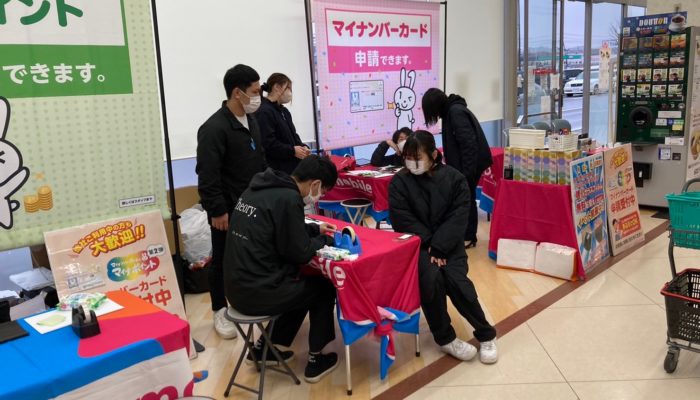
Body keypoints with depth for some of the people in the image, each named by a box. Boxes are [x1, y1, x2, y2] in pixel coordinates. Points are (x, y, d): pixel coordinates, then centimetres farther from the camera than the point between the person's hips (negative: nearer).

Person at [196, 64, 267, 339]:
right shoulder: (214, 128, -19)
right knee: (223, 260, 7)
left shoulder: (251, 121, 8)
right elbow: (207, 176, -21)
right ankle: (220, 312, 22)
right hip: (228, 211, -7)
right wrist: (217, 211, -21)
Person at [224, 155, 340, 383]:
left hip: (238, 287, 9)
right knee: (324, 289, 13)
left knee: (303, 285, 28)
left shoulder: (259, 190, 7)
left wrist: (315, 229, 21)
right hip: (257, 292, -8)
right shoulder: (288, 199, -20)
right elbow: (300, 253, -13)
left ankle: (266, 346, 32)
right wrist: (324, 240, 5)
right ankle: (315, 360, 23)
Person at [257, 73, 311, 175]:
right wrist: (292, 151, -19)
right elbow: (267, 143, -23)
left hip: (292, 166, 10)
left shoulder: (284, 111, 19)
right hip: (276, 170, -10)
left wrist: (302, 147, 3)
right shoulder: (263, 112, -14)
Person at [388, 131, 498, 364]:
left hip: (448, 244, 1)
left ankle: (486, 334, 1)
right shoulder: (400, 183, -2)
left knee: (457, 281, -24)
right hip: (416, 245, 0)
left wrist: (438, 248, -20)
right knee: (431, 277, -28)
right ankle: (444, 337, -6)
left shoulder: (454, 179, -2)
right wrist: (429, 245, -17)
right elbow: (404, 222, -8)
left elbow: (458, 219, -9)